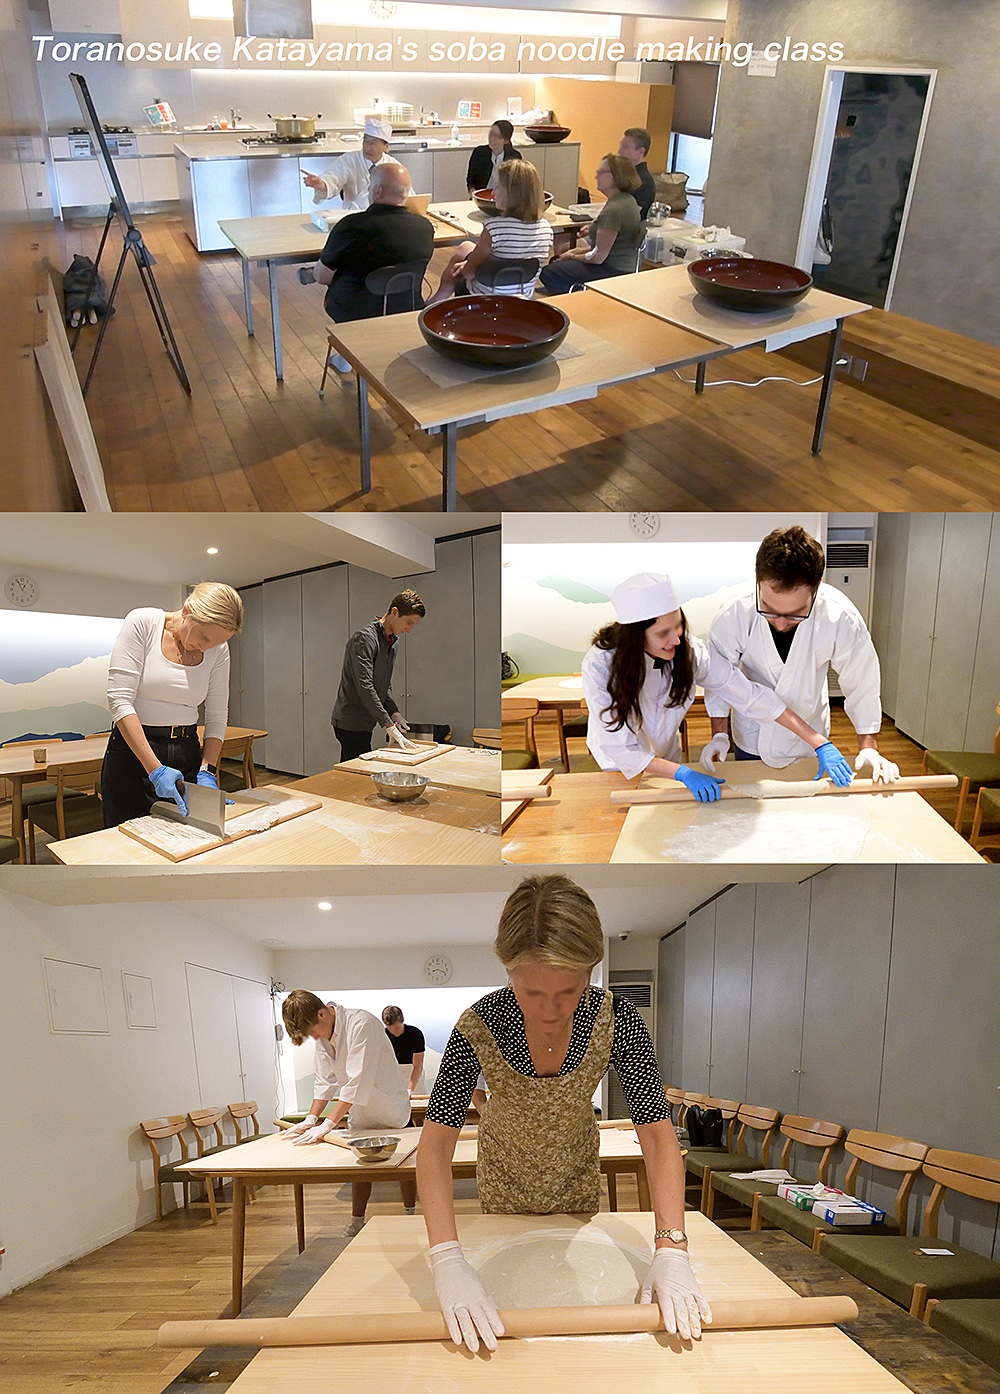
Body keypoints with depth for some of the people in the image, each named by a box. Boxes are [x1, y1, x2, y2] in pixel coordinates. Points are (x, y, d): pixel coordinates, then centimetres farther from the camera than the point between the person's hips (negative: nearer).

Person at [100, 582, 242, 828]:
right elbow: (120, 701, -17)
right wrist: (155, 768, -23)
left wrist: (207, 771, -9)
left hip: (187, 752, 3)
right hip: (132, 751, -3)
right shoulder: (142, 623, -13)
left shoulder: (218, 649, -2)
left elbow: (217, 716, 5)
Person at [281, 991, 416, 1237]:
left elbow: (357, 1081, -35)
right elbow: (325, 1080, 1)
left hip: (391, 1111, -6)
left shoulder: (362, 1023, -32)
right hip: (361, 1115, 6)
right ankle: (356, 1222, 24)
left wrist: (327, 1125, -35)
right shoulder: (323, 1035, -6)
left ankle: (410, 1216, 27)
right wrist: (311, 1119, -10)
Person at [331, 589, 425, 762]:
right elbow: (364, 687, -24)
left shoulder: (392, 641, 14)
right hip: (350, 723, -9)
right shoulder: (365, 638, -16)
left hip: (364, 724, 9)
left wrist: (394, 712, 3)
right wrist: (388, 725, -25)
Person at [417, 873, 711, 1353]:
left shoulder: (616, 1020, -33)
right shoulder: (479, 1026, -36)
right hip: (506, 1174, -1)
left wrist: (671, 1250, -42)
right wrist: (448, 1261, -47)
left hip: (577, 1170, 1)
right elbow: (436, 1140, -35)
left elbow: (657, 1134, -31)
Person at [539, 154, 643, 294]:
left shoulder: (614, 209, -24)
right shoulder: (626, 200, 8)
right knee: (555, 261, 22)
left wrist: (573, 256, -7)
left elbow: (598, 257, -24)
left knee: (549, 272, -15)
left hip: (614, 271, -11)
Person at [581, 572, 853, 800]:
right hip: (619, 767, -3)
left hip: (666, 758, 3)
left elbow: (752, 695, -23)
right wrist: (683, 773, -41)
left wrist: (820, 744, -26)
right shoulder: (599, 666, -34)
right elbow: (620, 748, -33)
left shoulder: (690, 652, -26)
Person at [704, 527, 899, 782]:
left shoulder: (841, 619, -28)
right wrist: (719, 735, -12)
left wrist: (869, 748, -9)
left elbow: (862, 685, -11)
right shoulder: (734, 617, -28)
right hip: (751, 740, 0)